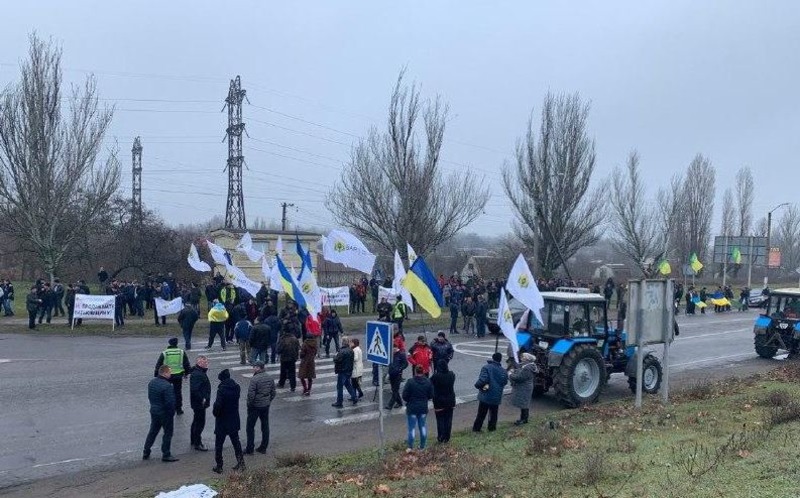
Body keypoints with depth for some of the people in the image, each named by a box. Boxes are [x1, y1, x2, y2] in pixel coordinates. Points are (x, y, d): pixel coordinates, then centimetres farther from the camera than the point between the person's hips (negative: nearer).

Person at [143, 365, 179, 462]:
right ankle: (166, 455, 12)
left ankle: (146, 453, 26)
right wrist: (172, 413, -10)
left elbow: (149, 396, 11)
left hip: (153, 411, 8)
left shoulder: (151, 383, 1)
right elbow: (170, 402, -24)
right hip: (165, 413, -8)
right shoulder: (167, 386, -25)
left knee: (152, 432, 20)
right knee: (168, 433, 6)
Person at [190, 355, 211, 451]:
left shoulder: (201, 372, 10)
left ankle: (193, 441, 34)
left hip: (200, 403, 11)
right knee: (200, 423, -4)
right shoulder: (197, 374, -23)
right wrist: (202, 399, -23)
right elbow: (194, 390, -30)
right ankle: (197, 443, 4)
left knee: (196, 422, 21)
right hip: (199, 403, -11)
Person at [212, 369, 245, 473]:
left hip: (222, 422, -5)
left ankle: (219, 466, 16)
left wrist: (215, 413, -4)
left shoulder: (222, 390, -23)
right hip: (234, 421, 6)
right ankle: (240, 463, 21)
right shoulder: (237, 387, -4)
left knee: (218, 444, 10)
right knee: (236, 442, 18)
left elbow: (218, 406, -24)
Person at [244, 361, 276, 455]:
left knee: (250, 427, 6)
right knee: (265, 427, 13)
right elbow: (273, 393, 8)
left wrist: (249, 404, -6)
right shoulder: (270, 379, 2)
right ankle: (263, 448, 21)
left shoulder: (254, 379, -19)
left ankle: (249, 449, 11)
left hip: (255, 406, -6)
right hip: (266, 406, 6)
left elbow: (251, 394, -20)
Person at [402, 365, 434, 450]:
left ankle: (410, 448, 9)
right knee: (423, 427, 15)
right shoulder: (428, 382, -6)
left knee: (412, 428, 6)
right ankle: (422, 447, 22)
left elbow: (404, 396, -14)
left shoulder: (410, 382, -17)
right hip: (423, 408, 3)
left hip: (412, 408, -3)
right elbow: (431, 396, 1)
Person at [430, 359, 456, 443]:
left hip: (439, 402, -3)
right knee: (448, 420, 13)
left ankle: (441, 438, 14)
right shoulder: (451, 375, -8)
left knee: (440, 420, 9)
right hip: (450, 401, 3)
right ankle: (447, 438, 20)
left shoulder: (435, 376, -21)